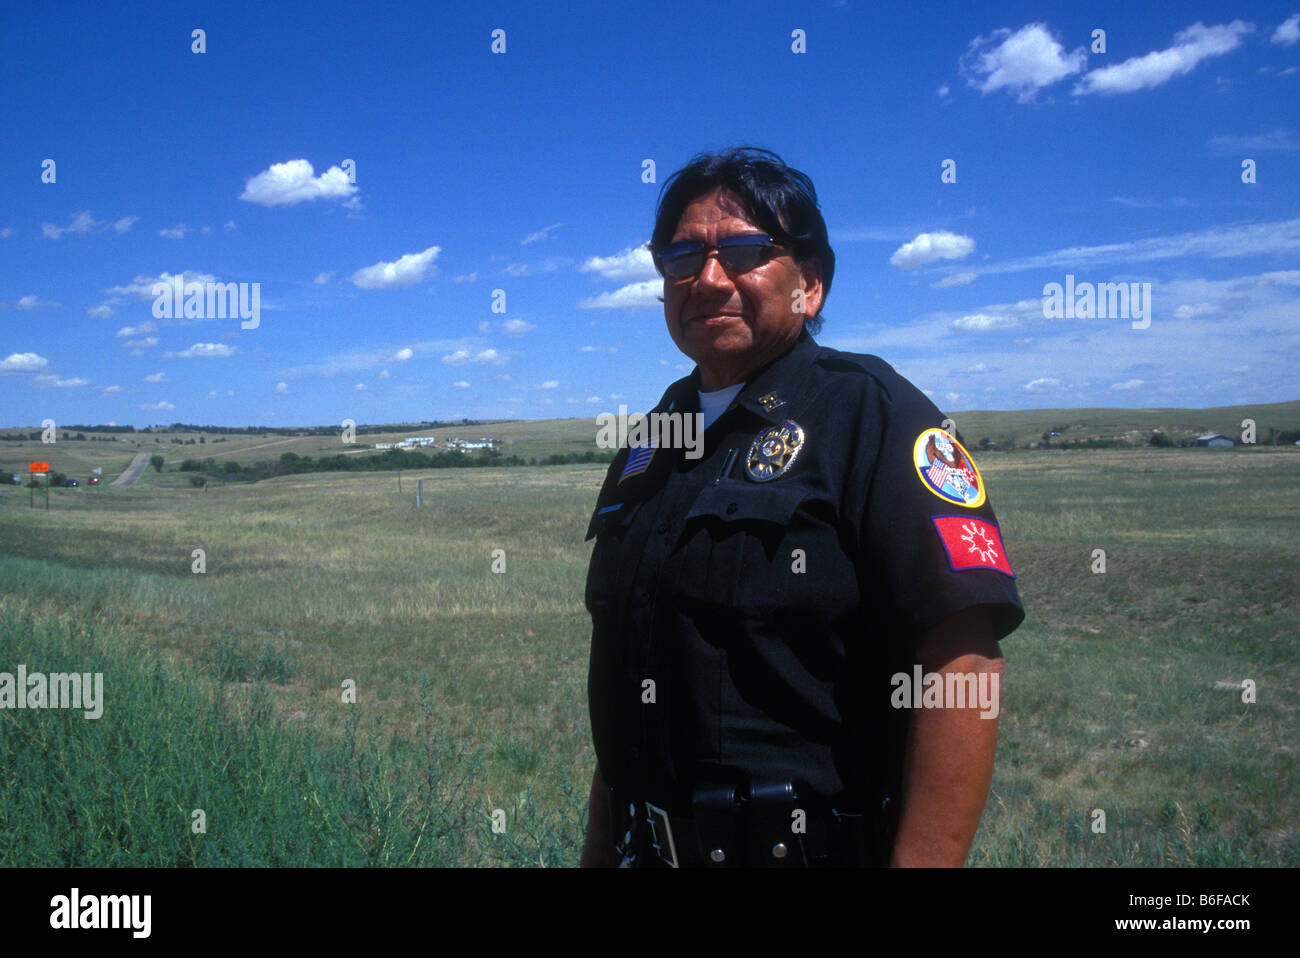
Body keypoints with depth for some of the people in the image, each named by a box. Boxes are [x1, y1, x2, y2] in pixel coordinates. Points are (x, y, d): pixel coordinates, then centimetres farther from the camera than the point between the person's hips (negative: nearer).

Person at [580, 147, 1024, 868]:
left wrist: (919, 861, -25)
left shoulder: (869, 414, -12)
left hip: (812, 848, -6)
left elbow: (963, 661, -21)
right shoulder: (648, 445, 8)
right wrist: (599, 845, 13)